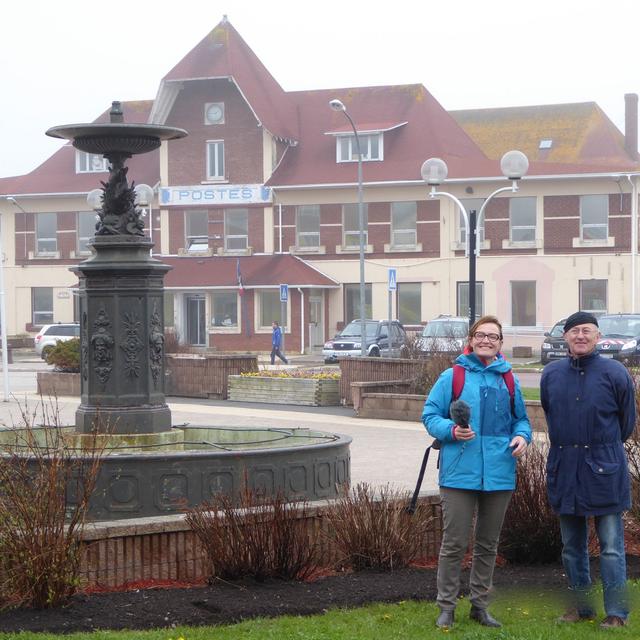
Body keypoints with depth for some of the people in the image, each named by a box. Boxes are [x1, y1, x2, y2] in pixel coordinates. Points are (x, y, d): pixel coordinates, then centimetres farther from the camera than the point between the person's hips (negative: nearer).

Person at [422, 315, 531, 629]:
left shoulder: (509, 380, 9)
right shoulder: (452, 376, -2)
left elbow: (520, 418, 18)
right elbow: (430, 415, -1)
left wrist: (522, 436, -4)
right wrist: (451, 430, -19)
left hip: (499, 472, 4)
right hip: (460, 472, -4)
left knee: (488, 544, 14)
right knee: (454, 544, -2)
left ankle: (479, 605, 26)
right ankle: (447, 606, 9)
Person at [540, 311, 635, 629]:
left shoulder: (615, 373, -6)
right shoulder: (551, 374, 5)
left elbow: (627, 421, 6)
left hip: (604, 469, -4)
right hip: (564, 468, 4)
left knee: (611, 546, -2)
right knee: (572, 546, 12)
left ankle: (616, 612, 2)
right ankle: (580, 606, 23)